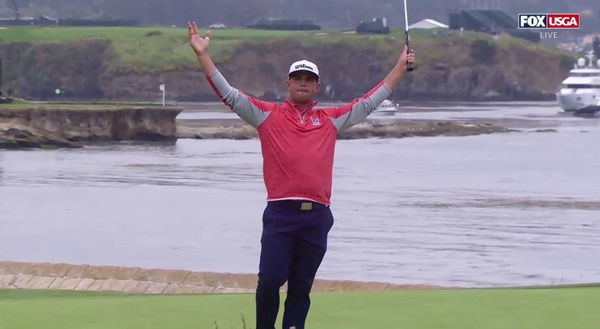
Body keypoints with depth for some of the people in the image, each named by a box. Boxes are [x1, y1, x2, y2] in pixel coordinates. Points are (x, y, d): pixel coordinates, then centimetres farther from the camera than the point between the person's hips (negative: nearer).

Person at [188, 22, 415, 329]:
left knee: (302, 287, 7)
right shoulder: (268, 114, 7)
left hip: (317, 215, 3)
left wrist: (400, 67, 19)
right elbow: (229, 94, 2)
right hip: (280, 213, -2)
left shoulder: (331, 119, 14)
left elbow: (369, 102, 20)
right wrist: (202, 54, -6)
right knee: (270, 280, -9)